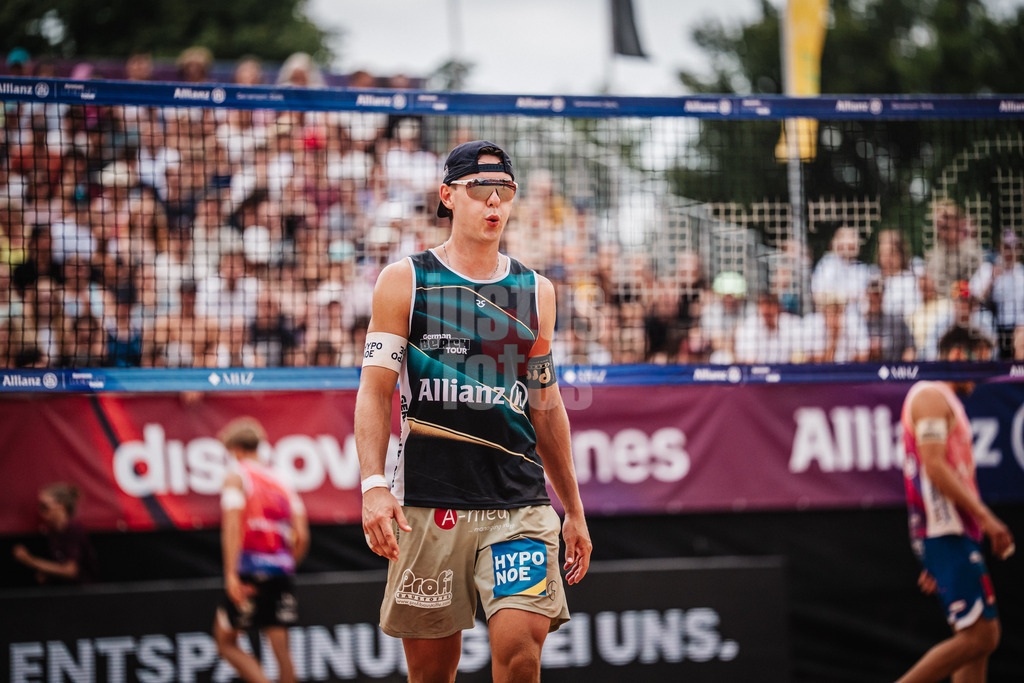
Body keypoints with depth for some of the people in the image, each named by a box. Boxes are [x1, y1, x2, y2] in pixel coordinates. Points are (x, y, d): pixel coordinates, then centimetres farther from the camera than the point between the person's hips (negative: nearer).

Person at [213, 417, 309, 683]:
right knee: (281, 648, 4)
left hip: (249, 569, -5)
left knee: (226, 642, 6)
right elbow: (302, 537, 8)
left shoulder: (236, 477, 0)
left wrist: (231, 574, -20)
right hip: (282, 571, 5)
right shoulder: (281, 482, 16)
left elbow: (232, 527, -14)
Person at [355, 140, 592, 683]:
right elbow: (375, 391, 0)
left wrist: (573, 511, 20)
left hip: (520, 503, 2)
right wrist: (373, 486, -15)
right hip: (428, 502, -2)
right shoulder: (404, 282, 5)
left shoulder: (535, 291, 14)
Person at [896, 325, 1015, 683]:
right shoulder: (931, 396, -7)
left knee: (983, 637, 7)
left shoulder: (947, 401, 25)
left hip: (956, 533, 11)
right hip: (946, 533, -11)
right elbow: (934, 466, -18)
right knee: (978, 636, -14)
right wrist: (984, 516, -21)